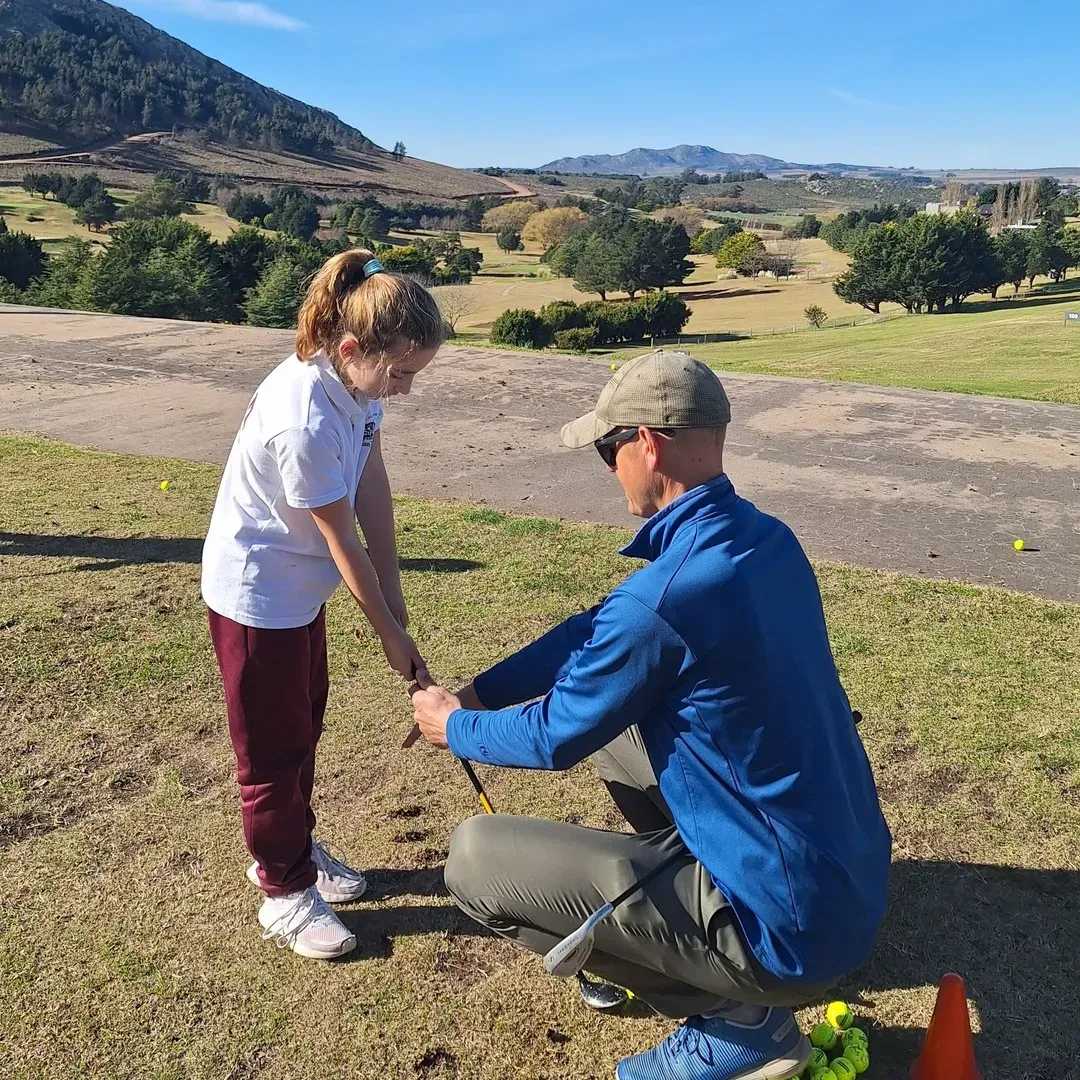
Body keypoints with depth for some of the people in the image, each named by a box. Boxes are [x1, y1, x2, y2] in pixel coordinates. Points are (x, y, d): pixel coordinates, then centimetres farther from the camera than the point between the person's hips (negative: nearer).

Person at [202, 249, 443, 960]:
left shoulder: (356, 377, -10)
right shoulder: (304, 423, -35)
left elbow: (372, 488, -7)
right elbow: (343, 541, -25)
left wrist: (394, 591, -6)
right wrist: (391, 633, -13)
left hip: (301, 585, 9)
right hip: (257, 594, -9)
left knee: (305, 721, 24)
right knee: (275, 747, 9)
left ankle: (292, 845, 46)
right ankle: (285, 891, 30)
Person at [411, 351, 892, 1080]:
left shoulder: (664, 596, -27)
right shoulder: (767, 541, 0)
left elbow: (555, 739, -10)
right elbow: (599, 631, 10)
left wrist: (456, 728, 9)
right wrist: (476, 692, 13)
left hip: (793, 929, -8)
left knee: (475, 857, -5)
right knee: (610, 719, 20)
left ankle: (736, 1020, 4)